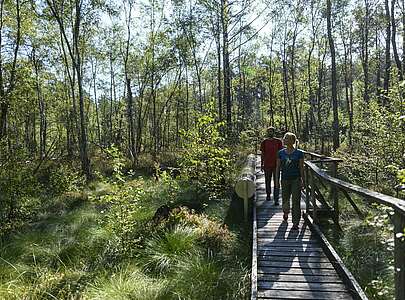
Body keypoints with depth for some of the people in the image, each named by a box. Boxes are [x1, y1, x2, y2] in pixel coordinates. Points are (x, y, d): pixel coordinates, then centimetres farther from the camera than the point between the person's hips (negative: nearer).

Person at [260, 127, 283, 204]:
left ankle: (276, 199, 0)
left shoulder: (278, 141, 2)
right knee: (268, 181, 13)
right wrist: (262, 164, 6)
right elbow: (262, 154, 8)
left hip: (276, 164, -1)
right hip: (267, 165, 1)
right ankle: (268, 195, 30)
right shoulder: (264, 142, 4)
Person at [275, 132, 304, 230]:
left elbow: (301, 168, -2)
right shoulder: (281, 153, 2)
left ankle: (295, 223, 7)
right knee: (285, 199, 14)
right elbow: (278, 167, 6)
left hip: (296, 180, -2)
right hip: (285, 179, 3)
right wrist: (277, 180, 3)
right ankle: (286, 213, 46)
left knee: (296, 201, -2)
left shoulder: (299, 153, -5)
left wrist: (302, 180, -4)